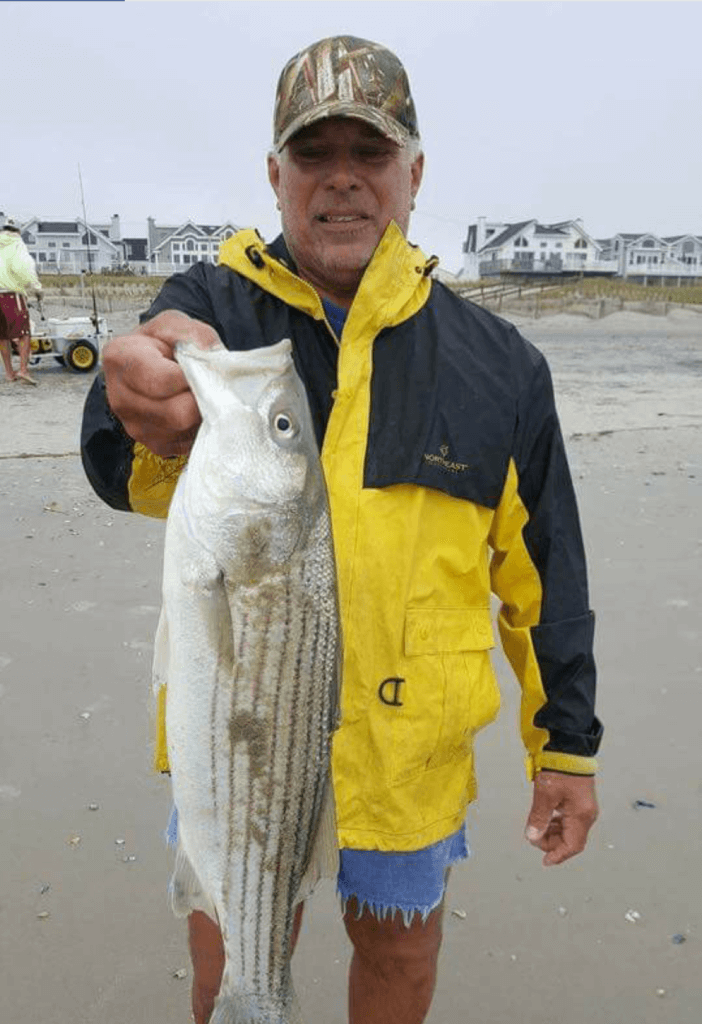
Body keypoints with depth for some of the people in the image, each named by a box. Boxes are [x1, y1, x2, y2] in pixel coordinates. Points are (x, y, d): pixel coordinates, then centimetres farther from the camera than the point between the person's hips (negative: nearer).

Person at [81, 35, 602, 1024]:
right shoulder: (212, 306, -7)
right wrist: (164, 426, -52)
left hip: (412, 747, 1)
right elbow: (122, 462, -28)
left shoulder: (496, 360, -3)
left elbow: (544, 571, 3)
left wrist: (567, 744, 6)